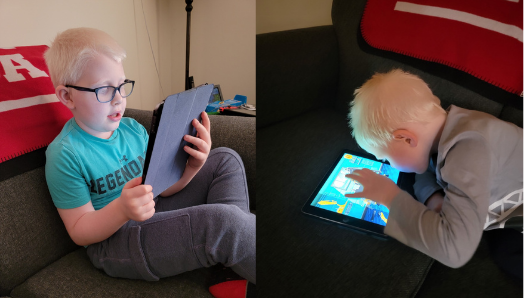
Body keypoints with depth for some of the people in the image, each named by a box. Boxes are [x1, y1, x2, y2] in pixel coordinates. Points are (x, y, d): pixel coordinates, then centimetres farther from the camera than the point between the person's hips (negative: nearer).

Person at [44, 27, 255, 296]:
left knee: (225, 160, 5)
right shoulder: (64, 155, -14)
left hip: (153, 212, 8)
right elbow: (79, 231, -13)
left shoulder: (133, 128, 5)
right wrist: (122, 210, -33)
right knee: (221, 220, -33)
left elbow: (161, 187, 6)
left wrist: (188, 170, -16)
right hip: (112, 240, -8)